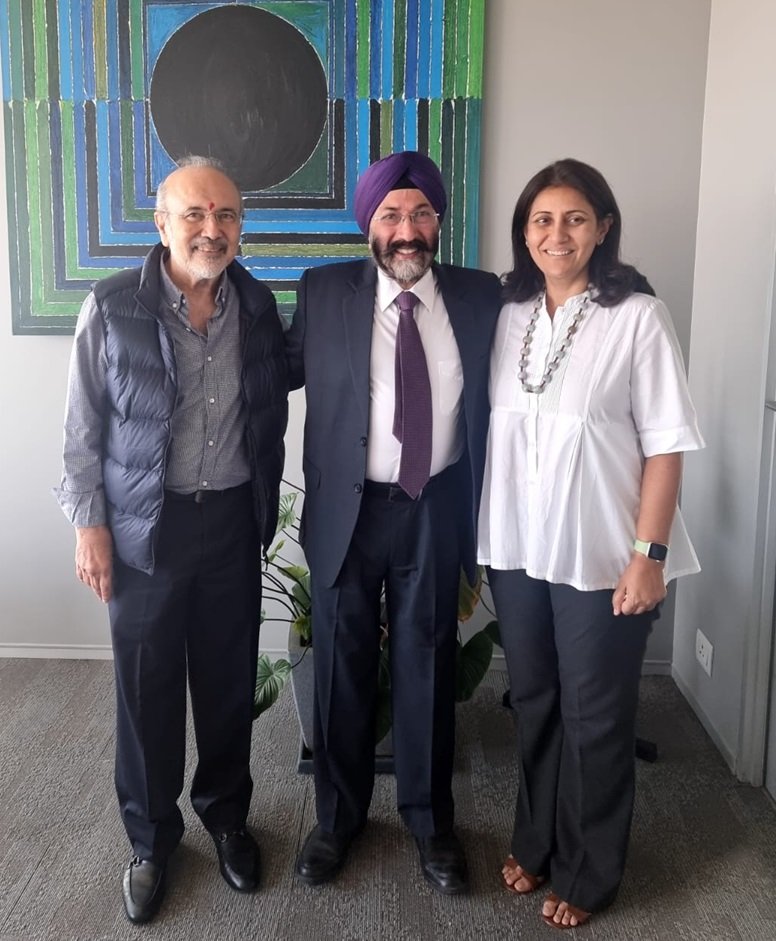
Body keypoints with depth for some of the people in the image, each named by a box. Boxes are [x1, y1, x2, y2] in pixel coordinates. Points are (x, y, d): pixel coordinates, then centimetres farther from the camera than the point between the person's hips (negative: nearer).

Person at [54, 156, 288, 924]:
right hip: (145, 526, -2)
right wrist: (88, 524, -6)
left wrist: (266, 505, 9)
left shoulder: (258, 307, 1)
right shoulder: (111, 308, -9)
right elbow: (83, 428, -4)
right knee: (147, 687, 9)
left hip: (234, 520, 3)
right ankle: (150, 840, 30)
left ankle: (226, 817, 36)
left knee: (229, 680, 13)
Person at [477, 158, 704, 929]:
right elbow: (494, 427, 7)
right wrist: (477, 537, 6)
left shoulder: (636, 316, -10)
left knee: (595, 718, 10)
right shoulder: (507, 313, 3)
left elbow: (665, 444, -10)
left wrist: (649, 554, -14)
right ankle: (534, 842, 39)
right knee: (533, 705, 18)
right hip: (516, 549, 4)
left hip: (600, 556, -4)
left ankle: (587, 873, 30)